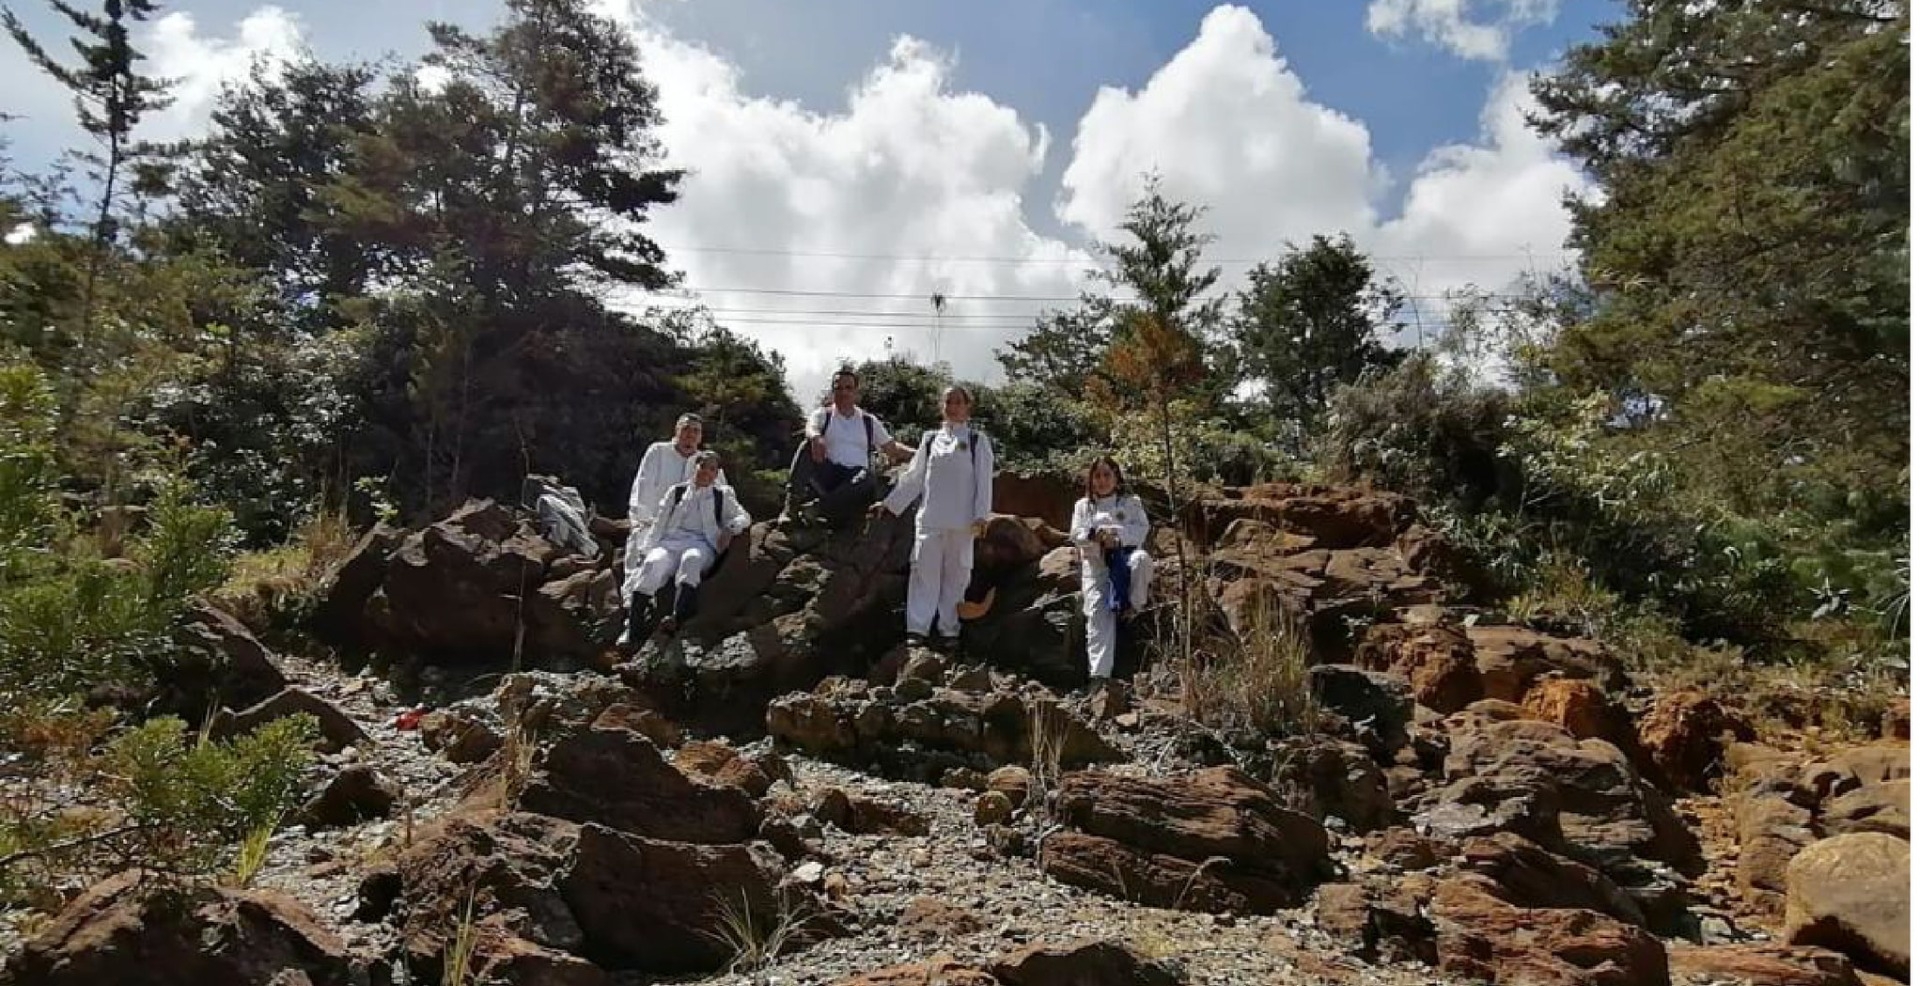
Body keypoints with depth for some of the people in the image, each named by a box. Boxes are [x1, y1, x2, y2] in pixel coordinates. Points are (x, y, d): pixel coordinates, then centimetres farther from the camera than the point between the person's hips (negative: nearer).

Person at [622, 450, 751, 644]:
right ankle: (633, 630, -44)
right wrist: (647, 550, 6)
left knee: (691, 558, -39)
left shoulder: (722, 495, 24)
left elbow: (743, 517, 16)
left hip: (701, 545, -1)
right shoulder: (676, 491, 25)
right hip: (670, 541, 1)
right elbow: (659, 522, 20)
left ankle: (678, 618, -57)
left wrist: (730, 528, -6)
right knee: (653, 563, -34)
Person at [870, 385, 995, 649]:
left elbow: (984, 479, 0)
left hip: (962, 520, -2)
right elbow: (913, 477, 16)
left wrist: (981, 515, -10)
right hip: (930, 517, 2)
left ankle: (950, 630, 9)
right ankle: (918, 629, -3)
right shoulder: (930, 439, 13)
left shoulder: (977, 440, 5)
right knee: (925, 571, -3)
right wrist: (889, 503, 11)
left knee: (956, 574, 2)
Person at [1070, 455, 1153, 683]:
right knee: (1098, 614, -12)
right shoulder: (1083, 505, 19)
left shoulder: (1131, 502, 14)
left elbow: (1141, 530, 0)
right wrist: (1095, 535, -17)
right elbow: (1076, 533, 6)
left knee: (1141, 559, -38)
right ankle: (1099, 673, -15)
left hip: (1124, 556, -1)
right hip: (1095, 564, 1)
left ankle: (1133, 605, -15)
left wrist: (1117, 533, -19)